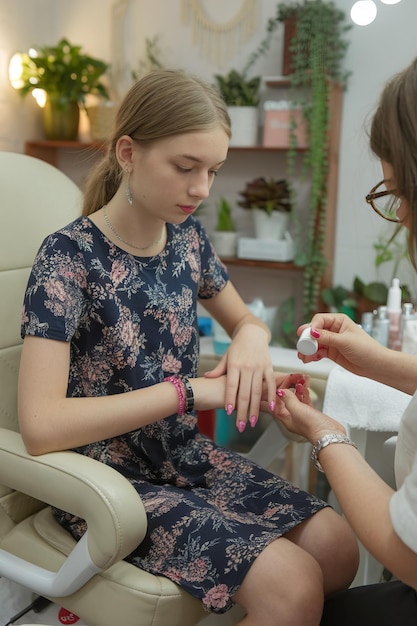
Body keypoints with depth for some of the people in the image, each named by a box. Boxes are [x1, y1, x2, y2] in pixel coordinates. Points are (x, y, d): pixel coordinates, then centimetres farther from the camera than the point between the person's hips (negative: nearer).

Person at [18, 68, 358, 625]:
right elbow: (40, 425, -27)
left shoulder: (188, 238, 1)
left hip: (185, 454, 6)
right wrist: (188, 389, -28)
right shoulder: (70, 256, -18)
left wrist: (252, 340, -9)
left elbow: (244, 319, 17)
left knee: (338, 547, -7)